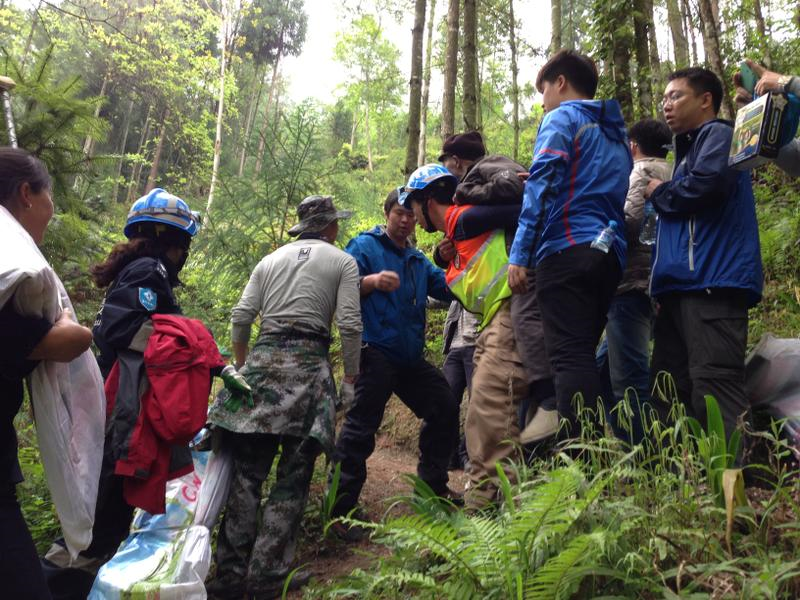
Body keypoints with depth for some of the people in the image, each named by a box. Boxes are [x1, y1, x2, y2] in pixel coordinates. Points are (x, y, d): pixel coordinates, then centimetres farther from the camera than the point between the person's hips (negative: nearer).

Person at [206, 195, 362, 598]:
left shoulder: (270, 259, 17)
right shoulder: (343, 261, 7)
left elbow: (241, 317, 10)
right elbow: (349, 325, -3)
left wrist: (241, 364, 22)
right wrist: (350, 377, 5)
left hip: (262, 360, 4)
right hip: (308, 363, -3)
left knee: (247, 470, 6)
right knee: (293, 475, 3)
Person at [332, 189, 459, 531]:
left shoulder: (418, 260, 21)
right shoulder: (365, 246, 2)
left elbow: (448, 289, 9)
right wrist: (372, 281, -28)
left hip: (410, 357, 8)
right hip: (375, 352, -8)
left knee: (445, 410, 12)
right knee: (361, 427, -9)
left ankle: (433, 488, 27)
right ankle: (341, 509, -1)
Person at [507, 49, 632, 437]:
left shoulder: (562, 118, 3)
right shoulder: (614, 132, 27)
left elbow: (540, 186, -9)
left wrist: (519, 255, -13)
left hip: (567, 249, -8)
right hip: (609, 252, 8)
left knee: (569, 358, -12)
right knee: (585, 356, 11)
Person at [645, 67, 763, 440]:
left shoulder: (717, 134, 3)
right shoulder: (689, 149, 31)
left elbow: (705, 185, -18)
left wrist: (658, 192, -1)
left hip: (711, 283, -10)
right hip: (683, 286, 10)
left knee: (714, 391, -16)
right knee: (669, 390, 9)